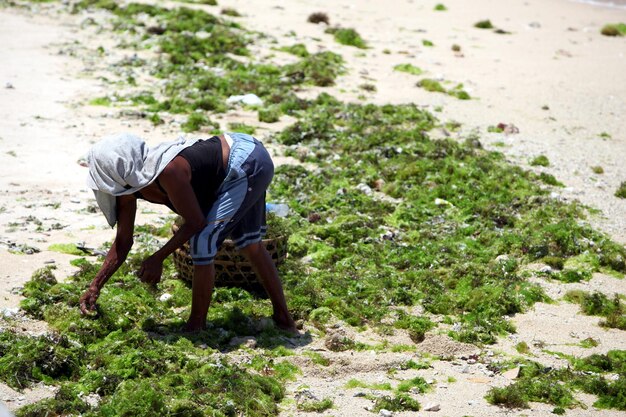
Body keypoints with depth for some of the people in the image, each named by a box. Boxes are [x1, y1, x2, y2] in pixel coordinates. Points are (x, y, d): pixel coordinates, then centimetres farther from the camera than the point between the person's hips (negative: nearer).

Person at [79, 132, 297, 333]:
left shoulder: (168, 172, -34)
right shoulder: (128, 183, -8)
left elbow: (196, 222, -22)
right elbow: (123, 242, 1)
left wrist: (158, 258, -18)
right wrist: (95, 286, -1)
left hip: (248, 165, -9)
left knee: (202, 241, -13)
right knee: (250, 245, 20)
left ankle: (196, 326, 0)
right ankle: (283, 316, 34)